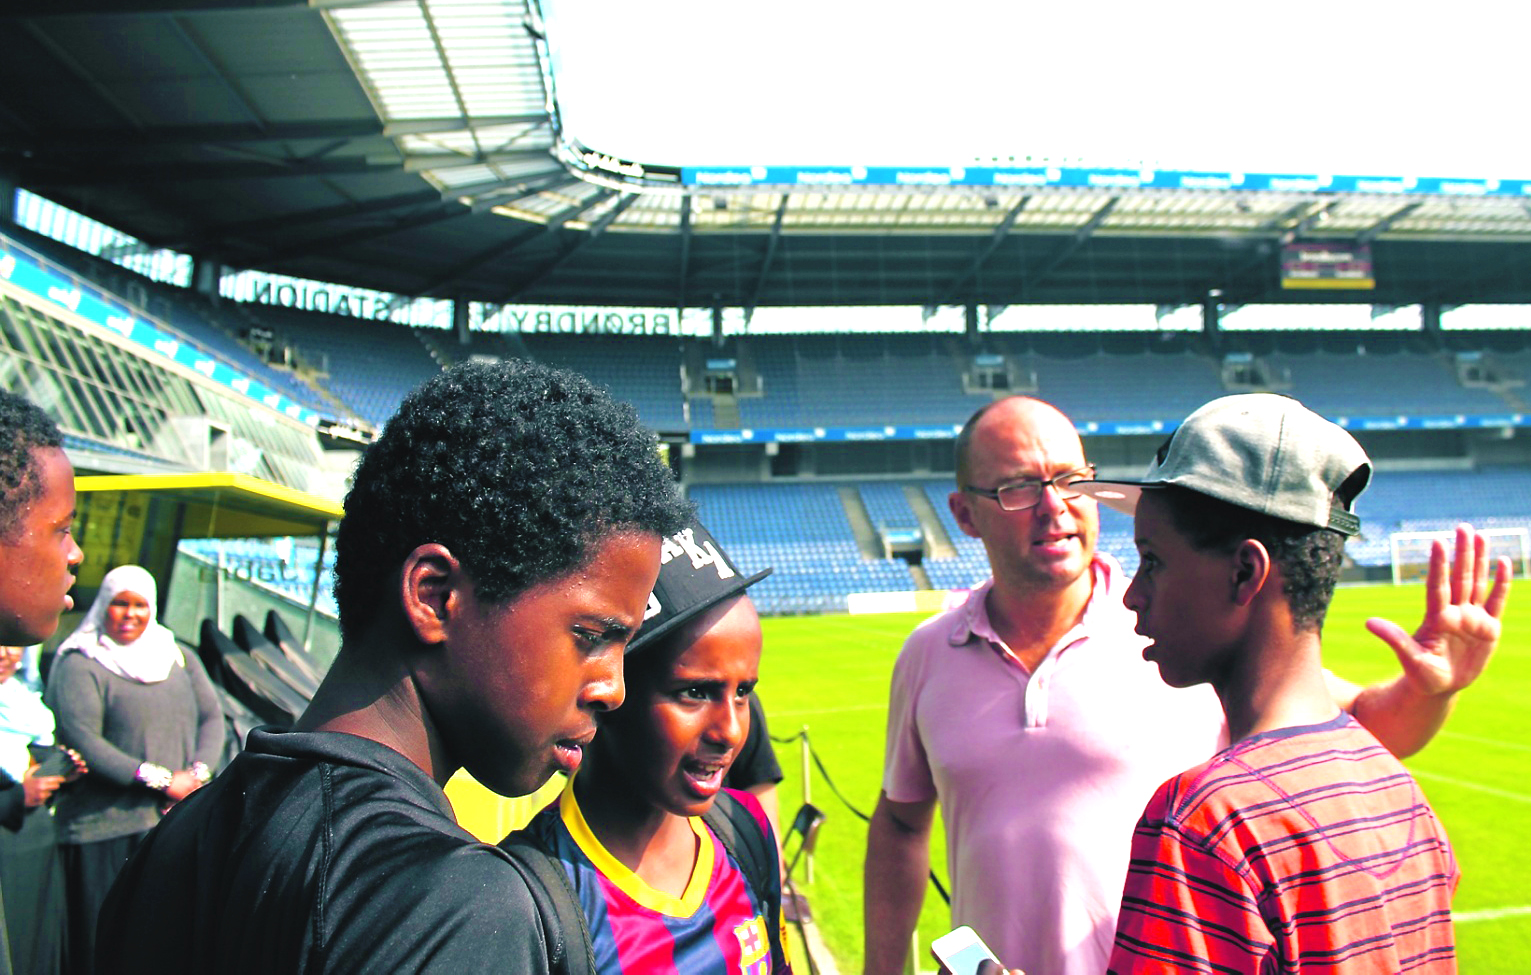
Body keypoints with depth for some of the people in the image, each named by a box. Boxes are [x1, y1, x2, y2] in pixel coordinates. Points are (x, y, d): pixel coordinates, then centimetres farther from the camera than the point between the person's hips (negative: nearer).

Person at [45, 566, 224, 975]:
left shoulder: (181, 659, 15)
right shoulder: (80, 666, -3)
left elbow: (213, 717, 11)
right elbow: (83, 742, -13)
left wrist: (198, 773, -8)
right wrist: (161, 780, -15)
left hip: (182, 819, 5)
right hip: (110, 828, -4)